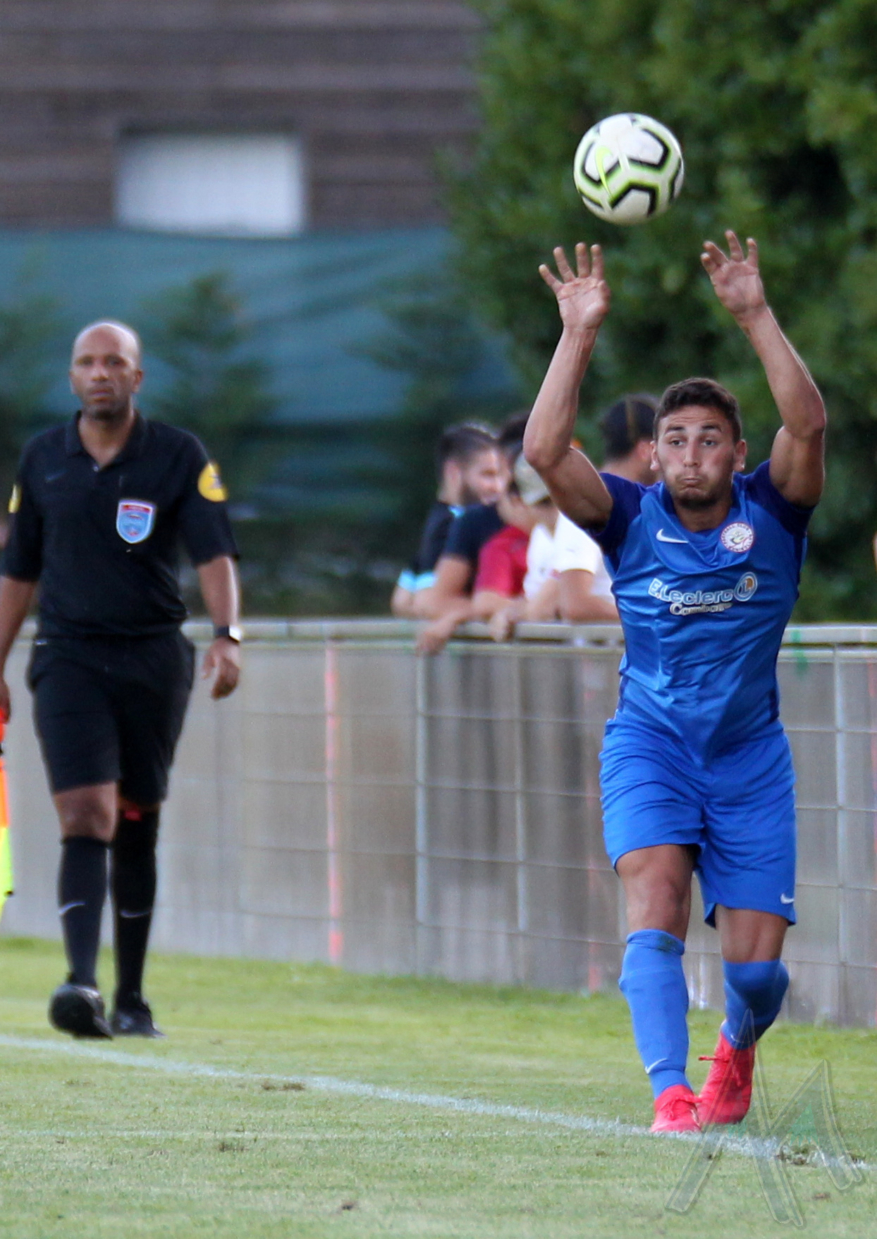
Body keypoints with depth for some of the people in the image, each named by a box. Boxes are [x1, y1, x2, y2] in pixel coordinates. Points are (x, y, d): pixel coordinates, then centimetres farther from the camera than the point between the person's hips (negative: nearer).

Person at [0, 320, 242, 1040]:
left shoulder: (179, 458, 0)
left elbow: (214, 554, -8)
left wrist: (227, 636, -24)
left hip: (153, 657, 0)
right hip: (69, 657, 0)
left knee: (137, 830, 6)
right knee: (85, 818, -15)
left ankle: (131, 999, 16)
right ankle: (82, 983, -27)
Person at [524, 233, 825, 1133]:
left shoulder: (769, 516, -5)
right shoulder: (631, 519, -4)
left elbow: (808, 423, -22)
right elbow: (544, 450, -19)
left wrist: (755, 317, -28)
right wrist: (579, 333, -23)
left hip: (749, 753, 1)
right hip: (650, 744, -1)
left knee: (756, 965, -2)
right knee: (655, 898, -25)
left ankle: (736, 1052, 33)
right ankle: (669, 1092, -31)